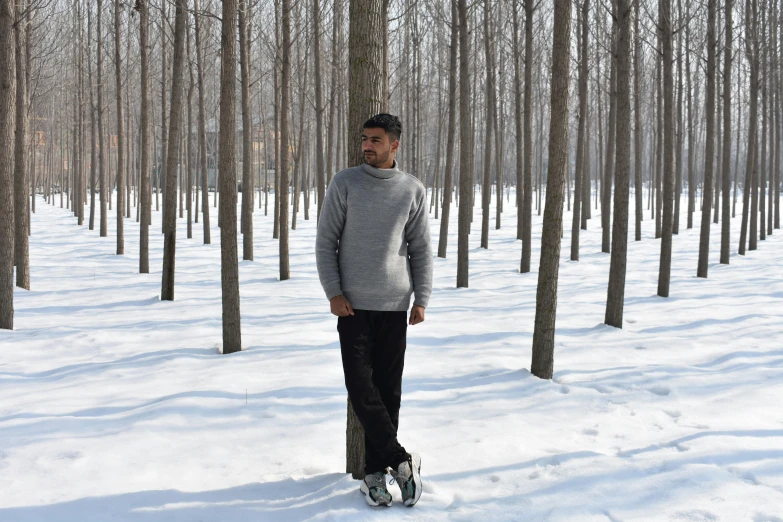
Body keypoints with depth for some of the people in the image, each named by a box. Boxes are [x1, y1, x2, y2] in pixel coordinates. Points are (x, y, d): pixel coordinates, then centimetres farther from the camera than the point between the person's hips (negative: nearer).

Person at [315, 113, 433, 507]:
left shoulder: (413, 190, 4)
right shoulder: (345, 183, 0)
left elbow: (421, 249, 7)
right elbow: (326, 241, -1)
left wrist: (421, 299, -1)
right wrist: (334, 293, -9)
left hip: (395, 306, 1)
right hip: (353, 304, -1)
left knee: (388, 390, 3)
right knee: (361, 386, -6)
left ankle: (375, 471, 13)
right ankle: (400, 459, 4)